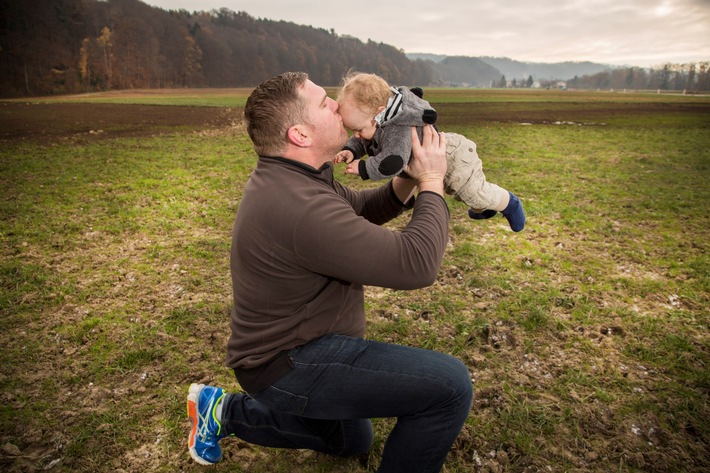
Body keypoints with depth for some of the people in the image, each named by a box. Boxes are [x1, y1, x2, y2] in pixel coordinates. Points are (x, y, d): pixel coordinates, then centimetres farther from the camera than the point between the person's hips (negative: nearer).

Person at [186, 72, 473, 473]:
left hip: (285, 344, 10)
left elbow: (362, 210, 13)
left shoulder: (293, 177, 1)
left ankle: (224, 412, 31)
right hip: (289, 364, -10)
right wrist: (432, 181, -17)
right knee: (450, 385, -21)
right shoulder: (301, 207, -32)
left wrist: (406, 181, -6)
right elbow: (417, 264, -31)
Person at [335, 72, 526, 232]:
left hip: (452, 159, -10)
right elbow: (360, 141, 0)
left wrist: (363, 168, -43)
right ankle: (482, 209, 61)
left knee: (475, 194, 8)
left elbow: (393, 162, -55)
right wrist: (350, 150, -22)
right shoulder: (377, 123, -15)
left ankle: (510, 203, 38)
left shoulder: (397, 129, -45)